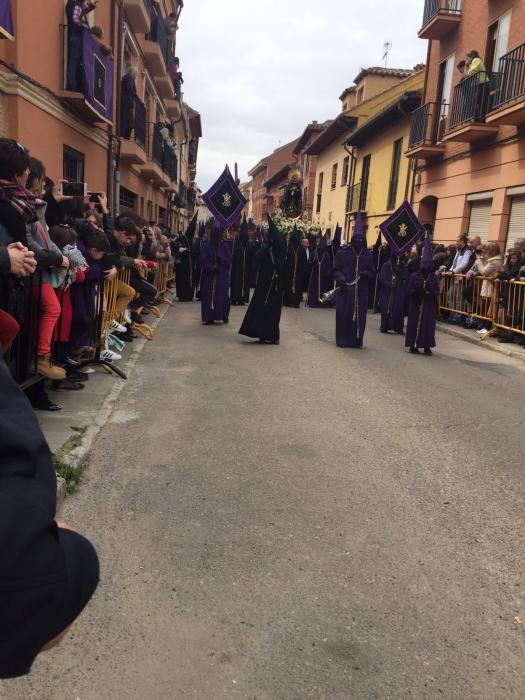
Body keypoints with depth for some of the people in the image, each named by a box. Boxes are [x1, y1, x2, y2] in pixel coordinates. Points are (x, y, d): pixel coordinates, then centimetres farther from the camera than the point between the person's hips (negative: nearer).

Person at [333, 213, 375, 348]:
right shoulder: (343, 253, 0)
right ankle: (343, 340, 7)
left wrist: (366, 273, -10)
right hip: (345, 289, -2)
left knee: (359, 315, 3)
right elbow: (336, 270, 3)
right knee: (344, 314, -2)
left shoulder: (368, 255, 6)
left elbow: (372, 271, 12)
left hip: (361, 290, 2)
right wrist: (340, 278, -17)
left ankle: (356, 340, 13)